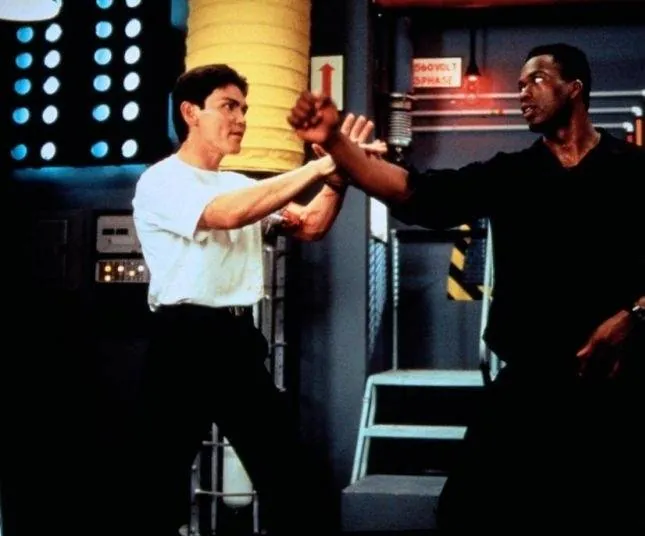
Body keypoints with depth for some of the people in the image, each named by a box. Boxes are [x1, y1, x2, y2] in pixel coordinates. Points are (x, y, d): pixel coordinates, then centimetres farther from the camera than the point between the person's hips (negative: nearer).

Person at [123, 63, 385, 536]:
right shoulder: (161, 181, -5)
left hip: (241, 342, 7)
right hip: (184, 343, -7)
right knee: (161, 489, 2)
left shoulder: (243, 186, 18)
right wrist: (318, 167, -23)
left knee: (297, 481, 8)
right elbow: (226, 215, -23)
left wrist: (338, 173, -9)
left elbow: (310, 226, 10)